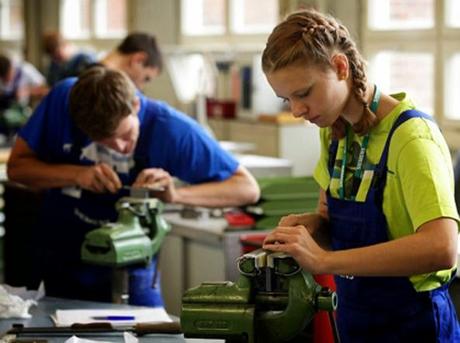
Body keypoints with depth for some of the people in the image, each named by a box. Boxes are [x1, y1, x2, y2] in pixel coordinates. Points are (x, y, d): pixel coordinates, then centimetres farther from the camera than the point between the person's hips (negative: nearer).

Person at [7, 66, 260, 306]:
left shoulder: (168, 127, -21)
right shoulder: (63, 99, -18)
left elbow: (248, 189, -18)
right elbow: (16, 166, -8)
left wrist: (176, 195, -33)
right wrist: (77, 175, -25)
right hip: (60, 263, 2)